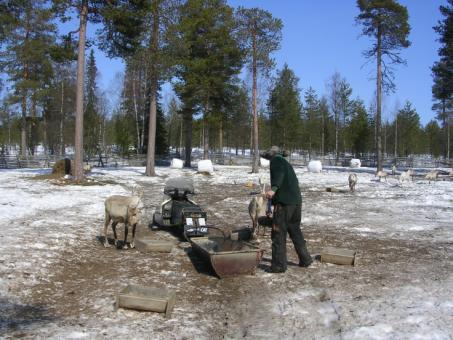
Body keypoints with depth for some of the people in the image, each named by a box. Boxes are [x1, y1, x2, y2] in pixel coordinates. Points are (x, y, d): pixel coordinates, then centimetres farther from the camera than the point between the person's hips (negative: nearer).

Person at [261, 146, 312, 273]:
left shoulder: (276, 160, 2)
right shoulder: (287, 164, 28)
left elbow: (279, 173, -19)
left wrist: (273, 188, -34)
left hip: (284, 201, -9)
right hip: (296, 200, 9)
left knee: (278, 233, -3)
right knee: (295, 230, 21)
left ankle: (279, 265, -1)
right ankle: (305, 259, 27)